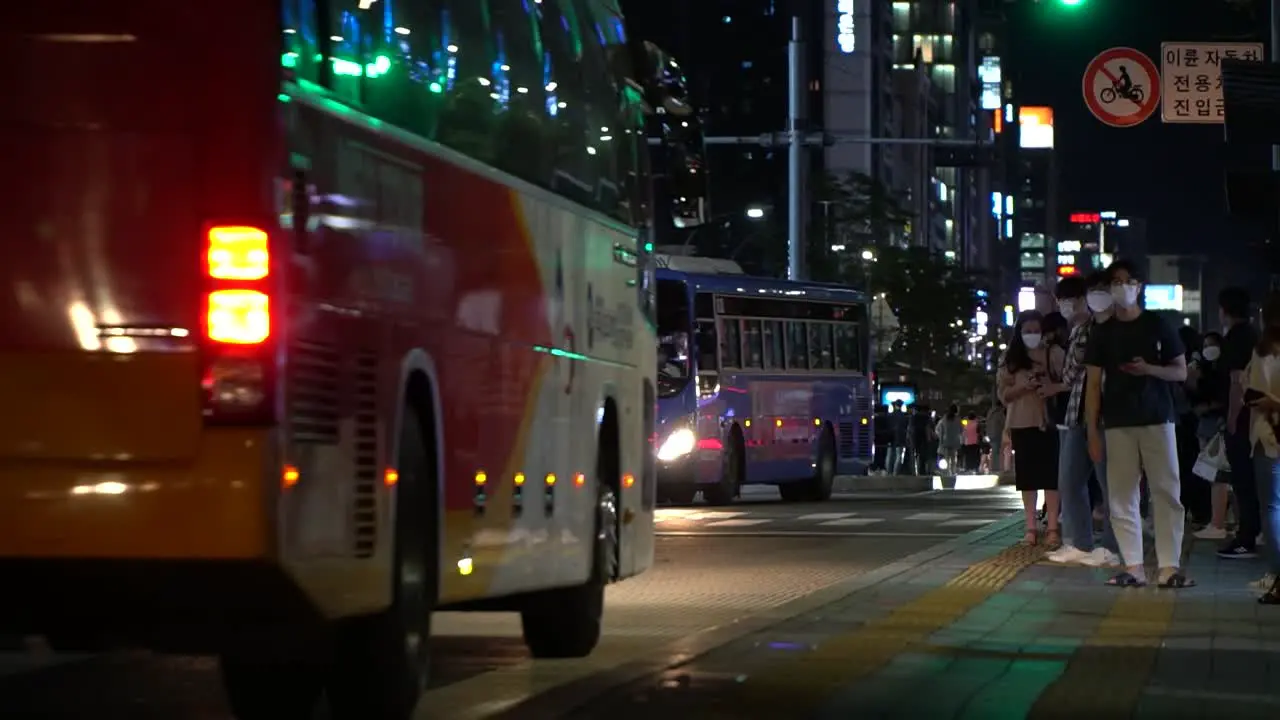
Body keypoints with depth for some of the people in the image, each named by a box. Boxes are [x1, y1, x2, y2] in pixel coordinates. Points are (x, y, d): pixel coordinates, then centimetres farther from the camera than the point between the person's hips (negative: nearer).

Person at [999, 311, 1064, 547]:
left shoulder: (1053, 353, 2)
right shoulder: (1011, 359, 8)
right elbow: (1004, 393, 4)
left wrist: (1052, 388, -20)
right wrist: (1024, 386, -13)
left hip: (1048, 421, -2)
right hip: (1021, 423, 2)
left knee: (1051, 474, -5)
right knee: (1027, 476, 4)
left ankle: (1052, 527, -4)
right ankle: (1031, 527, 7)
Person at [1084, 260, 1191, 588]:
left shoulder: (1157, 326, 6)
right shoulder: (1102, 333, 8)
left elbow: (1181, 371, 7)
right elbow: (1093, 383, 7)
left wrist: (1149, 369, -13)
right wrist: (1092, 431, 0)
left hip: (1157, 419, -1)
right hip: (1118, 423, 1)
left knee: (1166, 492, -7)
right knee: (1122, 495, -1)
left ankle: (1170, 566, -7)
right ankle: (1134, 566, 2)